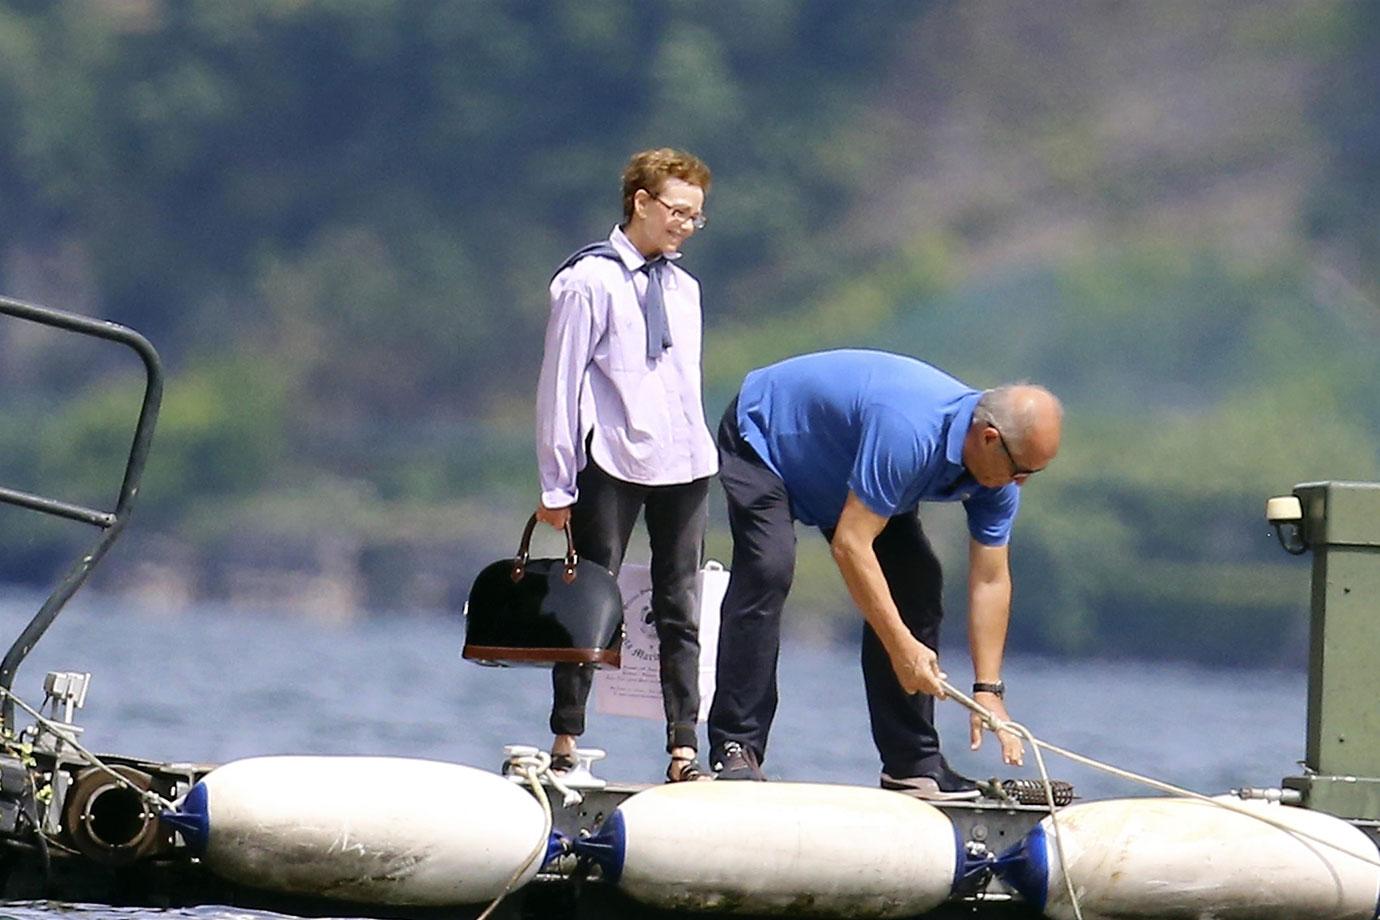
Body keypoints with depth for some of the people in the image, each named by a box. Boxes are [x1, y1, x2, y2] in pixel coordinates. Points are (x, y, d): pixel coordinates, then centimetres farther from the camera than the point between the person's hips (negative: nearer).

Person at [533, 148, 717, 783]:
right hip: (611, 467, -6)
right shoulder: (589, 282, -5)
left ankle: (683, 750, 4)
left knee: (679, 610, 4)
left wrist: (699, 457, 13)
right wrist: (556, 486, -7)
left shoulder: (683, 288, 13)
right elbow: (560, 384, -5)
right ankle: (565, 742, 7)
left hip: (684, 467, 6)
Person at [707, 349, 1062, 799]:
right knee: (768, 571, -27)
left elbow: (989, 580, -9)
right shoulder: (909, 433, -42)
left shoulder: (999, 469, -16)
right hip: (762, 435, -8)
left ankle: (912, 761, 1)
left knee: (916, 580, -3)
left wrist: (989, 692, -13)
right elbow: (851, 544, -39)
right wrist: (902, 646, -36)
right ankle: (735, 750, -24)